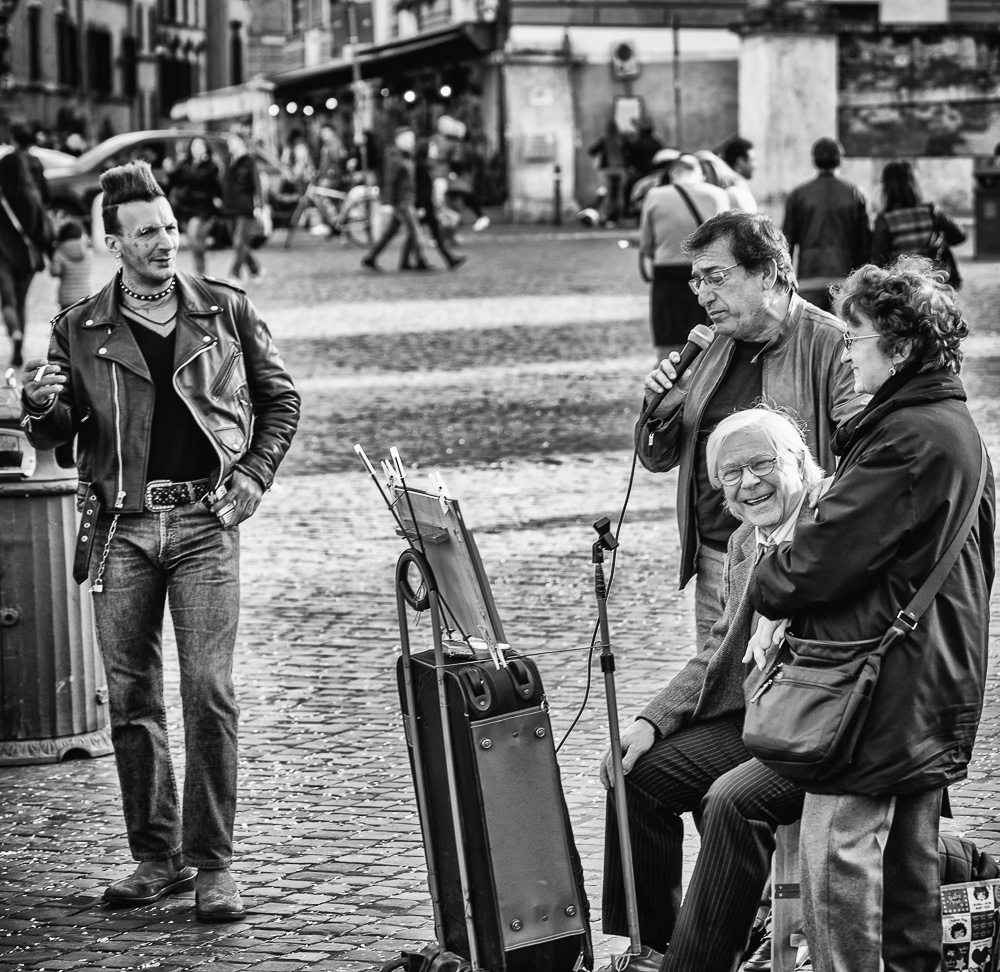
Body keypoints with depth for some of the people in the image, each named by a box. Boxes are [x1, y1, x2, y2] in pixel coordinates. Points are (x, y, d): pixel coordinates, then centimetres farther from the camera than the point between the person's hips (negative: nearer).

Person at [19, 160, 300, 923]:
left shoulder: (226, 310, 6)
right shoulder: (81, 331, 6)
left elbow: (280, 400, 14)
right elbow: (56, 436, 9)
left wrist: (253, 479, 2)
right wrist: (42, 407, -14)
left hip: (204, 522, -2)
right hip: (120, 525, 2)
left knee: (209, 691, -9)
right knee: (130, 697, 4)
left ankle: (213, 863, -3)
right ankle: (156, 855, 16)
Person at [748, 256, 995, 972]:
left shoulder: (913, 440, -19)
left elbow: (829, 550, -20)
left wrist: (769, 589, -2)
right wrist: (789, 597, 8)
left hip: (878, 690, -10)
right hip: (929, 695, 10)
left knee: (840, 860, -6)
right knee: (908, 860, 17)